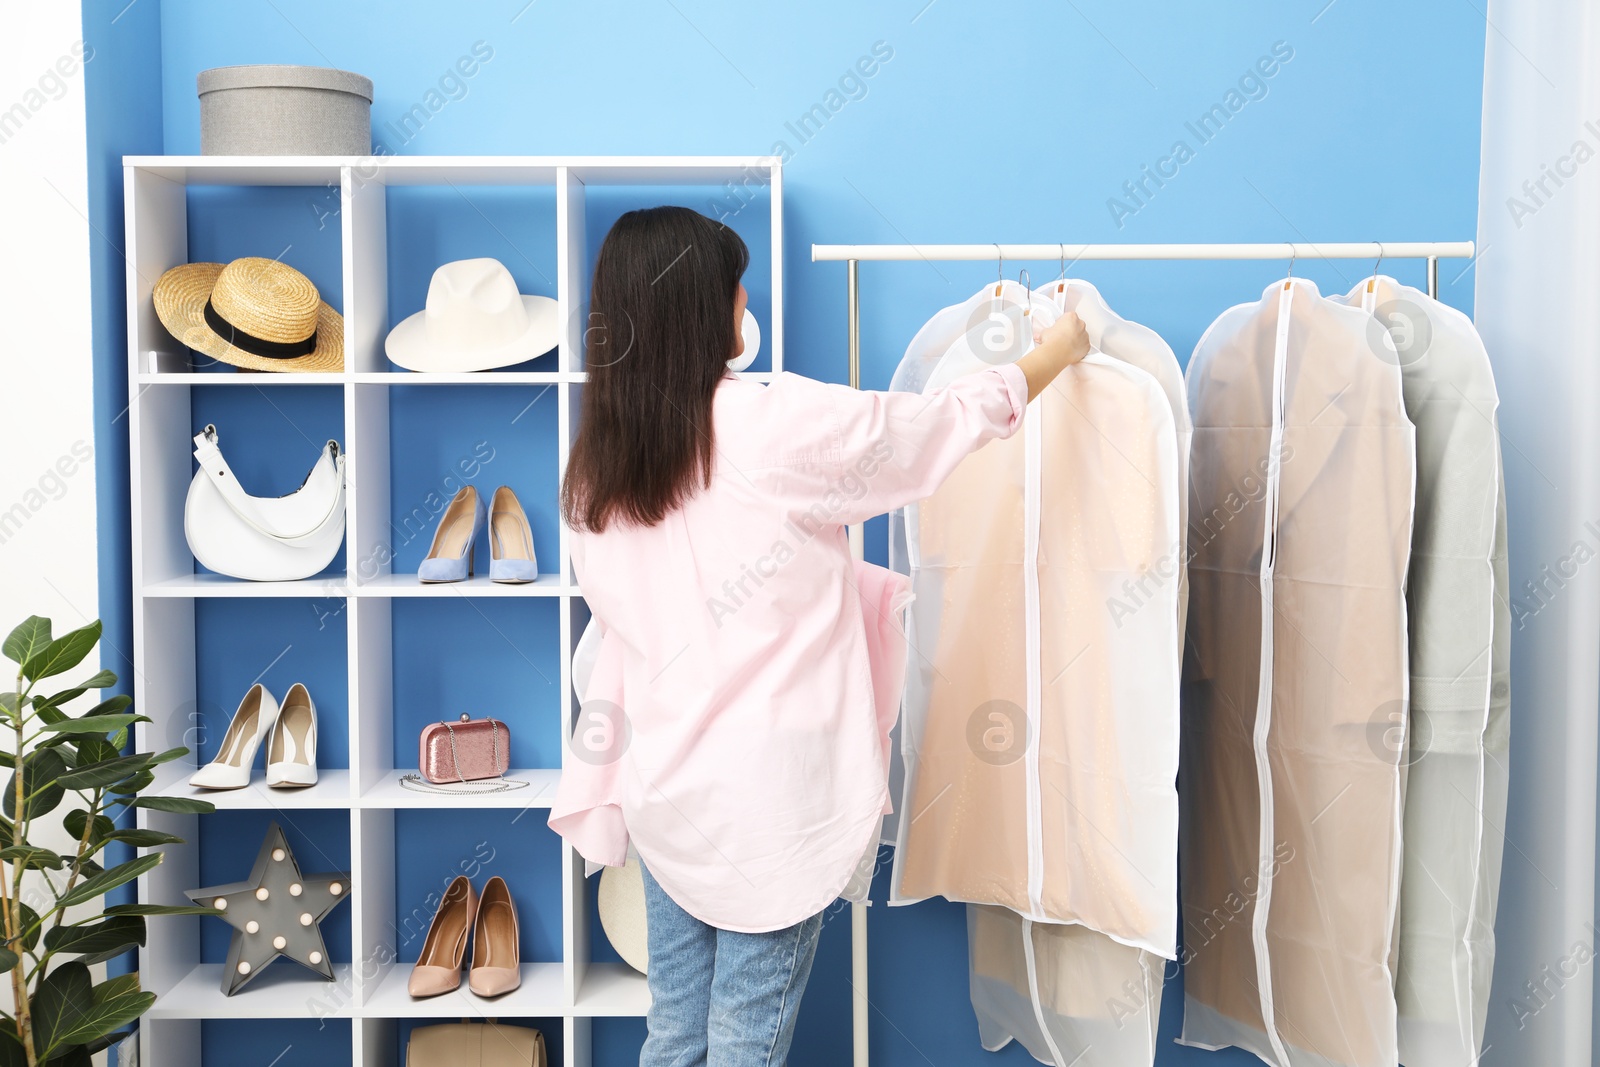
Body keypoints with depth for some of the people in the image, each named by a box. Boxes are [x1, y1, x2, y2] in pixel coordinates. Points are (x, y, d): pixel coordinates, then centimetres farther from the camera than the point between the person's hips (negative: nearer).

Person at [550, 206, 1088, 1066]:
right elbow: (953, 421, -3)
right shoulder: (774, 424, -15)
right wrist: (1059, 350, 15)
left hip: (664, 791, 6)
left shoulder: (593, 463, 2)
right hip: (772, 796, -6)